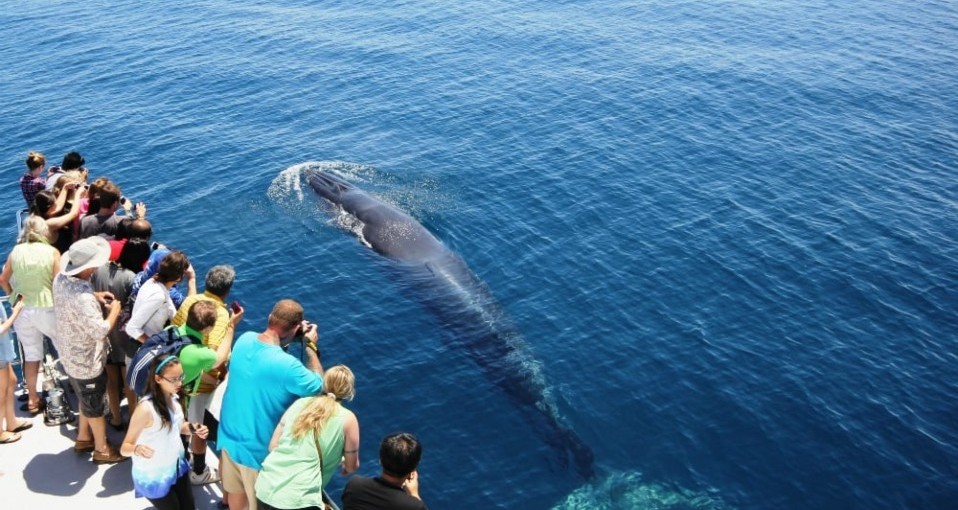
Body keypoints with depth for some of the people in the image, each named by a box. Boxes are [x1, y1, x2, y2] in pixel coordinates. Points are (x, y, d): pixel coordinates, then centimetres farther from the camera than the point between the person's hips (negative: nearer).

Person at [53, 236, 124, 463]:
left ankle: (83, 438, 48)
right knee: (95, 404, 14)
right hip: (86, 361, -8)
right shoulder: (82, 298, -39)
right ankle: (102, 449, 34)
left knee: (86, 398, 30)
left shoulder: (61, 279, -10)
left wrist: (94, 297, -1)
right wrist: (114, 311, -17)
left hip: (71, 355, 8)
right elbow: (100, 331, -32)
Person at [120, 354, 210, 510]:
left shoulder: (175, 398, -6)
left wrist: (193, 428, -6)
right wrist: (137, 449, -43)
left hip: (177, 467, 7)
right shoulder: (146, 409, -28)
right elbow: (125, 447, -22)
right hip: (153, 477, -7)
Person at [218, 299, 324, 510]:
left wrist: (290, 338, 2)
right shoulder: (287, 365, -32)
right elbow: (320, 387, -15)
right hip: (257, 448, -6)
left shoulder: (245, 339, -12)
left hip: (229, 436, 6)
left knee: (236, 492, 30)